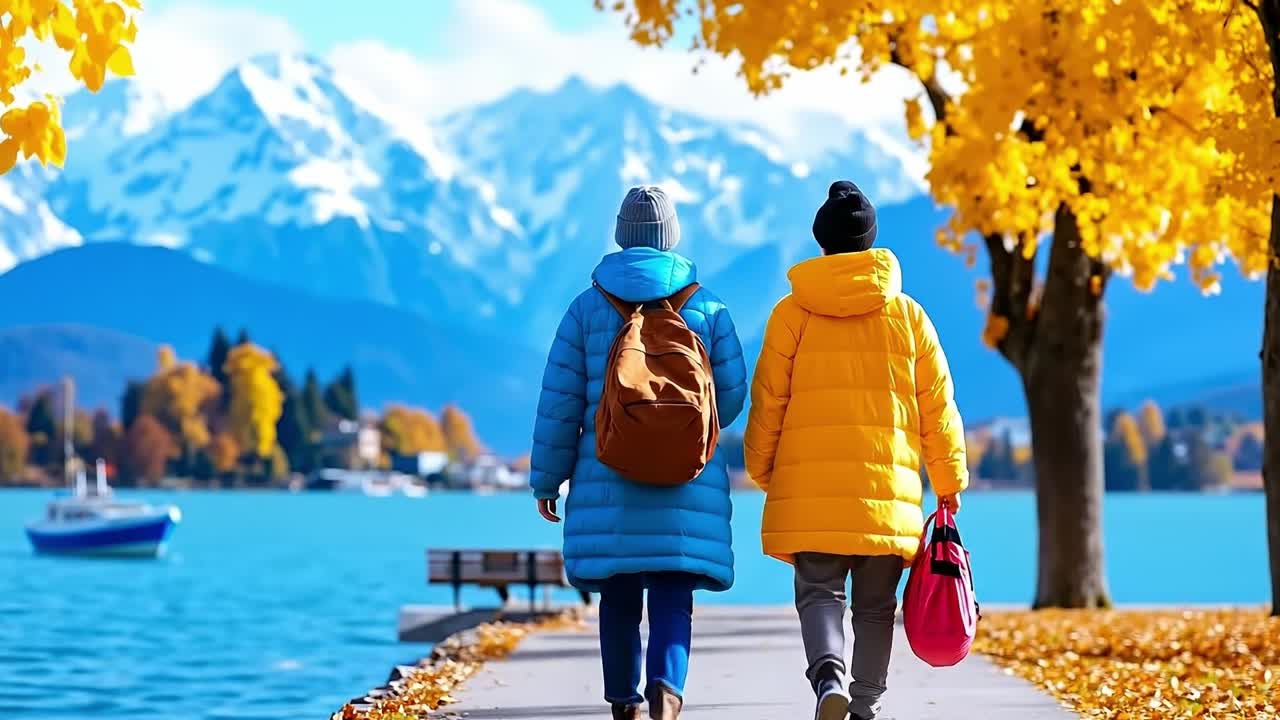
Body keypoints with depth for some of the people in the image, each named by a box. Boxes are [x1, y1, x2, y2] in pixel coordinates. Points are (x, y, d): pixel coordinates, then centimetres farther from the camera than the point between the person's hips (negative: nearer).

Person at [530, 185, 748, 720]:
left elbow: (559, 400, 2)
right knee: (673, 597, -3)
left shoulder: (589, 305, 3)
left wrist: (548, 478, 9)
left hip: (608, 481, 1)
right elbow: (731, 395, 5)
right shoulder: (707, 306, 4)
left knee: (619, 597, 12)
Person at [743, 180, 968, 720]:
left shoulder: (791, 313, 1)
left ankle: (829, 673, -23)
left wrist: (761, 469, 17)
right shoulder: (907, 315, 5)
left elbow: (767, 401, 4)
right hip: (887, 488, 1)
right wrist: (949, 482, 15)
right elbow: (937, 406, 7)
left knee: (818, 591, 2)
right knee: (875, 604, 10)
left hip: (809, 486, -1)